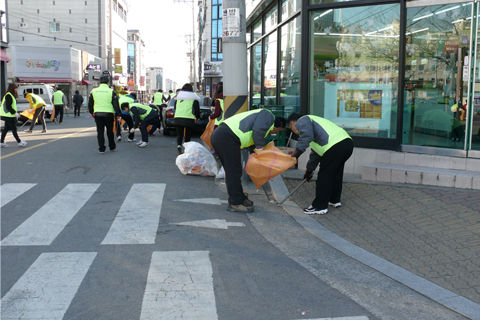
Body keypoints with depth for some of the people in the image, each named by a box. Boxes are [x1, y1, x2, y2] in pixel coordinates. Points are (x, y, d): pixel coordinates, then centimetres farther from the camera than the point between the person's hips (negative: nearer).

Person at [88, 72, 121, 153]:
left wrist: (92, 112, 26)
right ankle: (112, 147, 23)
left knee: (100, 132, 7)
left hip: (97, 114, 2)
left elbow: (90, 103, 13)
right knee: (110, 131, 12)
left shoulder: (94, 91, 5)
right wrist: (117, 114, -1)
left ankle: (101, 148, 5)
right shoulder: (111, 91, -5)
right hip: (109, 114, -2)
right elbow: (116, 104, -6)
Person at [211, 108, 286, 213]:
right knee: (234, 172, -4)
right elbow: (258, 131, -13)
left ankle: (239, 198, 29)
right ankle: (236, 203, 2)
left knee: (231, 171, 18)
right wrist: (260, 148, -3)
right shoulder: (268, 115, 4)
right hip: (227, 137, -10)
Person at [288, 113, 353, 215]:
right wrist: (309, 169, 45)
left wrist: (295, 155, -11)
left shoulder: (301, 121, 6)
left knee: (324, 176, -1)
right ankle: (334, 200, 40)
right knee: (336, 174, 26)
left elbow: (306, 138, -16)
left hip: (335, 146, -10)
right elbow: (316, 153, 39)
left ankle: (320, 207, 7)